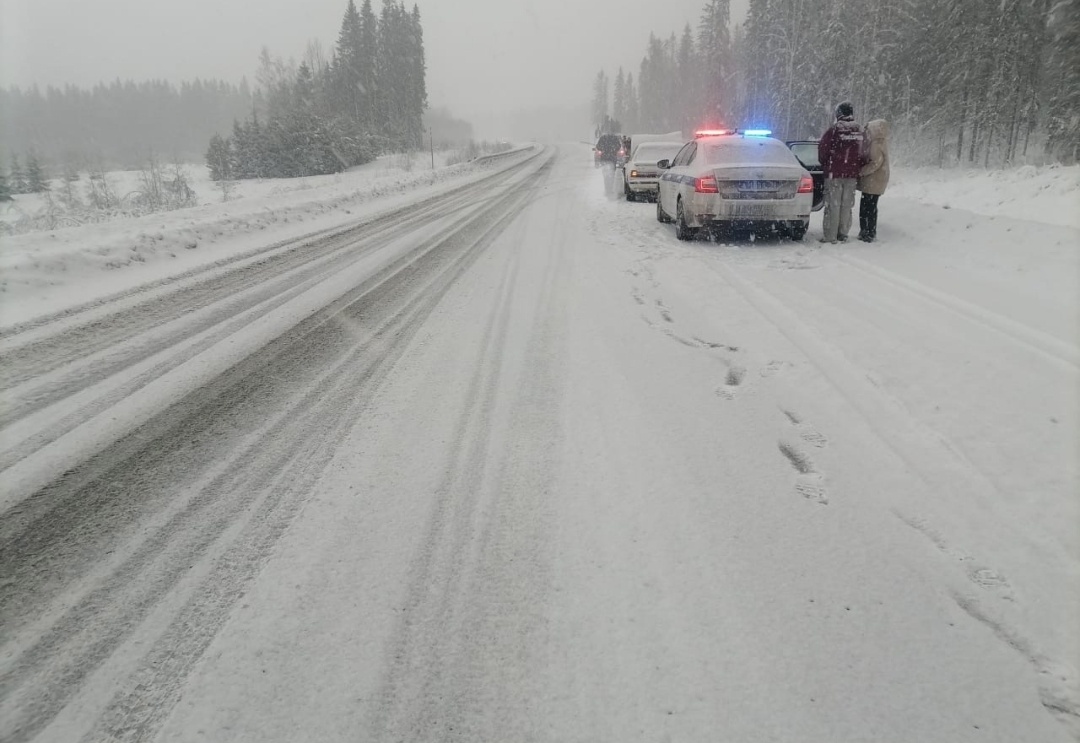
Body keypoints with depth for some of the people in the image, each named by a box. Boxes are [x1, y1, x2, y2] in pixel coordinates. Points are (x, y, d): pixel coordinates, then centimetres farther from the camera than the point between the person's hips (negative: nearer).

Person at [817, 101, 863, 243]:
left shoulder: (833, 130, -12)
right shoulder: (860, 131, 4)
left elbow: (822, 150, -7)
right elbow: (862, 153, 9)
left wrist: (824, 164, 10)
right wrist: (857, 169, 19)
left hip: (834, 173, -4)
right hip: (852, 174, 5)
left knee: (833, 205, -1)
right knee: (847, 205, 12)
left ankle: (830, 236, -1)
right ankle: (843, 233, 18)